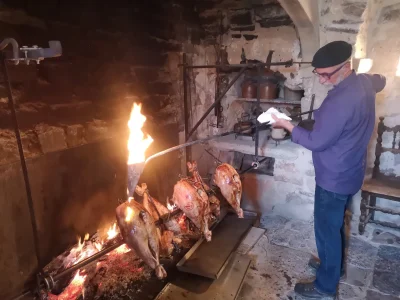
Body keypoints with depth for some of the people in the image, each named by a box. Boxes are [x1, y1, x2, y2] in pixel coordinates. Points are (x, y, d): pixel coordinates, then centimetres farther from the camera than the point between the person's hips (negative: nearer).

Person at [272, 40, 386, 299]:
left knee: (327, 229, 7)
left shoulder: (340, 101, -30)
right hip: (350, 172, 9)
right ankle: (334, 264, 46)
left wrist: (286, 124, -15)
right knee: (336, 224, 25)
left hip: (334, 177, -9)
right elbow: (381, 80, 26)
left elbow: (316, 142, -24)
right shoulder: (365, 82, 0)